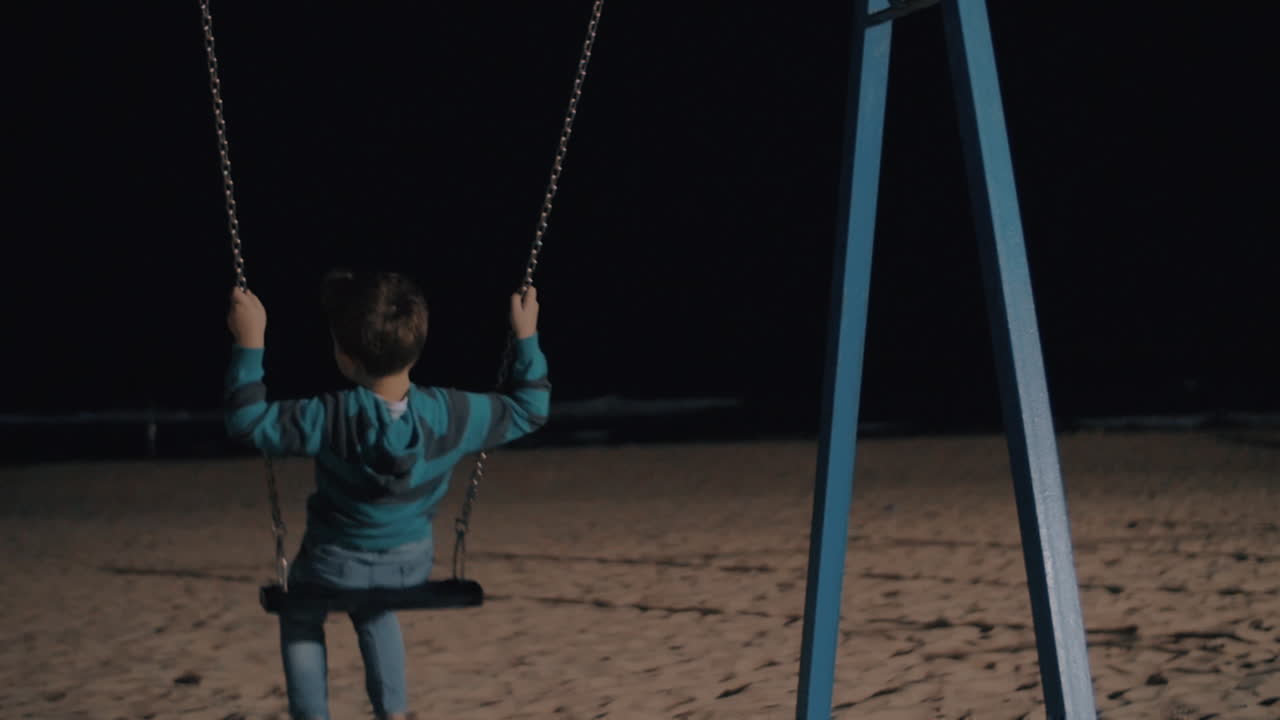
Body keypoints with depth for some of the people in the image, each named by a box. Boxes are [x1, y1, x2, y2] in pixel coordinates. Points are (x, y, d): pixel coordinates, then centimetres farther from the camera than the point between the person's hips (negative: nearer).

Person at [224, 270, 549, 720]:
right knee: (375, 609, 37)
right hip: (410, 567, 3)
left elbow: (248, 421, -22)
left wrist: (250, 343, -21)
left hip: (336, 567, -3)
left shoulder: (333, 419, -29)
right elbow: (529, 412, -7)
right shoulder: (452, 414, -21)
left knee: (300, 618, 29)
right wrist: (526, 337, 1)